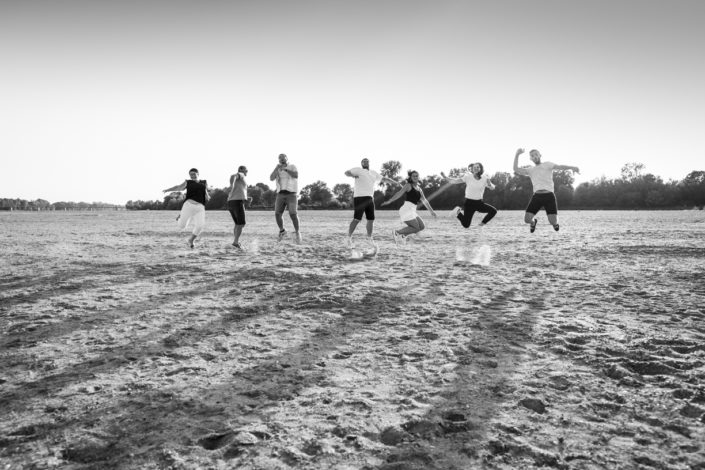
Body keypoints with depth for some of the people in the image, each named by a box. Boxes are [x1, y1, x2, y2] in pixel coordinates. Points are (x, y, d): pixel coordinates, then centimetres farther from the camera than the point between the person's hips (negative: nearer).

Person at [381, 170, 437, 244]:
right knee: (416, 228, -12)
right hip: (407, 209, -8)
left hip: (412, 211, 8)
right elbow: (399, 193, -12)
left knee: (422, 227, 3)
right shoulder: (408, 185, -1)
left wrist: (432, 211, 27)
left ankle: (402, 235, 9)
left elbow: (424, 201, 26)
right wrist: (389, 201, -23)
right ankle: (397, 232, -2)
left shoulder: (419, 189, 20)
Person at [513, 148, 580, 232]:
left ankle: (554, 222, 28)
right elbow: (516, 169, 9)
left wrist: (572, 167, -23)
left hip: (549, 196, -2)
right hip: (537, 197, 2)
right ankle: (533, 222, 26)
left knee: (553, 222, -12)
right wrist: (517, 154, 2)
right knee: (527, 220, -14)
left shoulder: (547, 164, 14)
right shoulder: (530, 170, 22)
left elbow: (560, 166, -2)